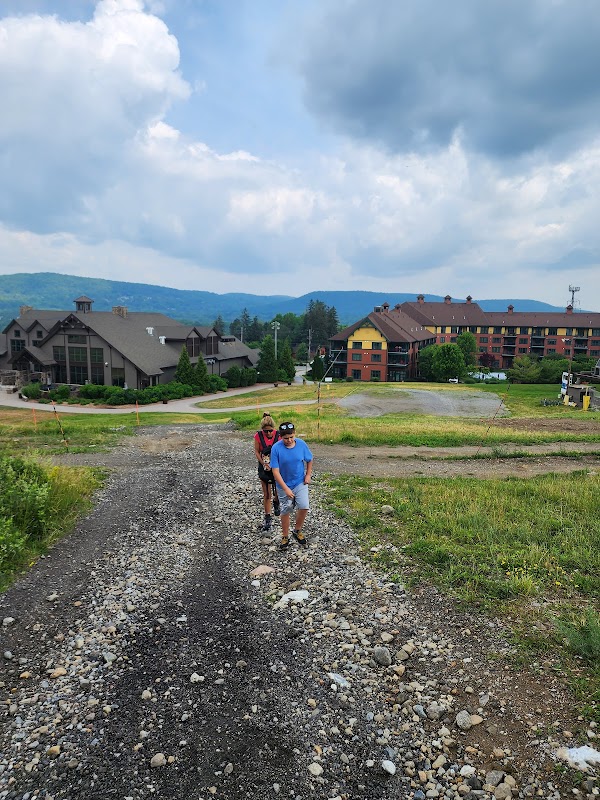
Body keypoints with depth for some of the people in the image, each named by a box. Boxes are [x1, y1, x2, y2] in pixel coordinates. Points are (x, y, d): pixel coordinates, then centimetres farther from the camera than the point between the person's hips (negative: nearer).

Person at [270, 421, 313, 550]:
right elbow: (275, 471, -19)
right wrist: (286, 489, -22)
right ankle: (285, 537, 31)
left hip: (300, 483, 2)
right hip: (284, 485, -1)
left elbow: (309, 460, 7)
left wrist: (308, 475, 0)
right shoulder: (276, 448, -20)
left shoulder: (301, 444, -12)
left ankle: (297, 531, 16)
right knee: (286, 511, 10)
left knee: (304, 507, -11)